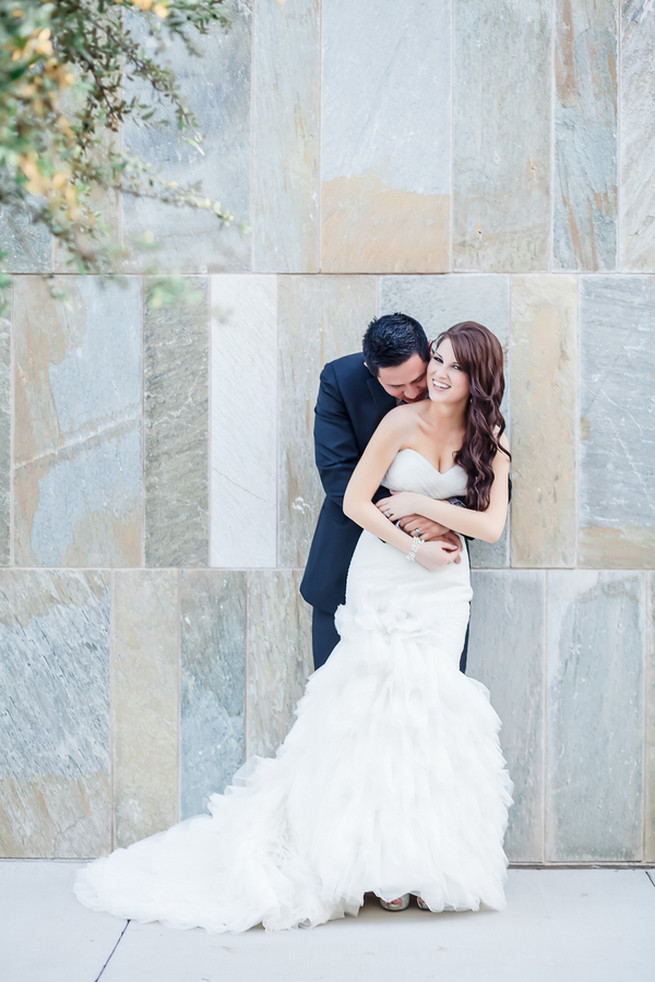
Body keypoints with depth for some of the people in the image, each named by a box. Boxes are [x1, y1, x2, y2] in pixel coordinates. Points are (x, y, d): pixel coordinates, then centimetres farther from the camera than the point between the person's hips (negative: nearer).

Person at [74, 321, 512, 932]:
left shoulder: (491, 438, 2)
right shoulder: (401, 422, -7)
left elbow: (492, 525, -3)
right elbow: (354, 502, -8)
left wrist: (427, 504, -11)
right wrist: (414, 549, -12)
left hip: (445, 588, 3)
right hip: (383, 578, -2)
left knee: (428, 705, 0)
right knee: (383, 702, -7)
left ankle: (421, 858, 9)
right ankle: (382, 859, 2)